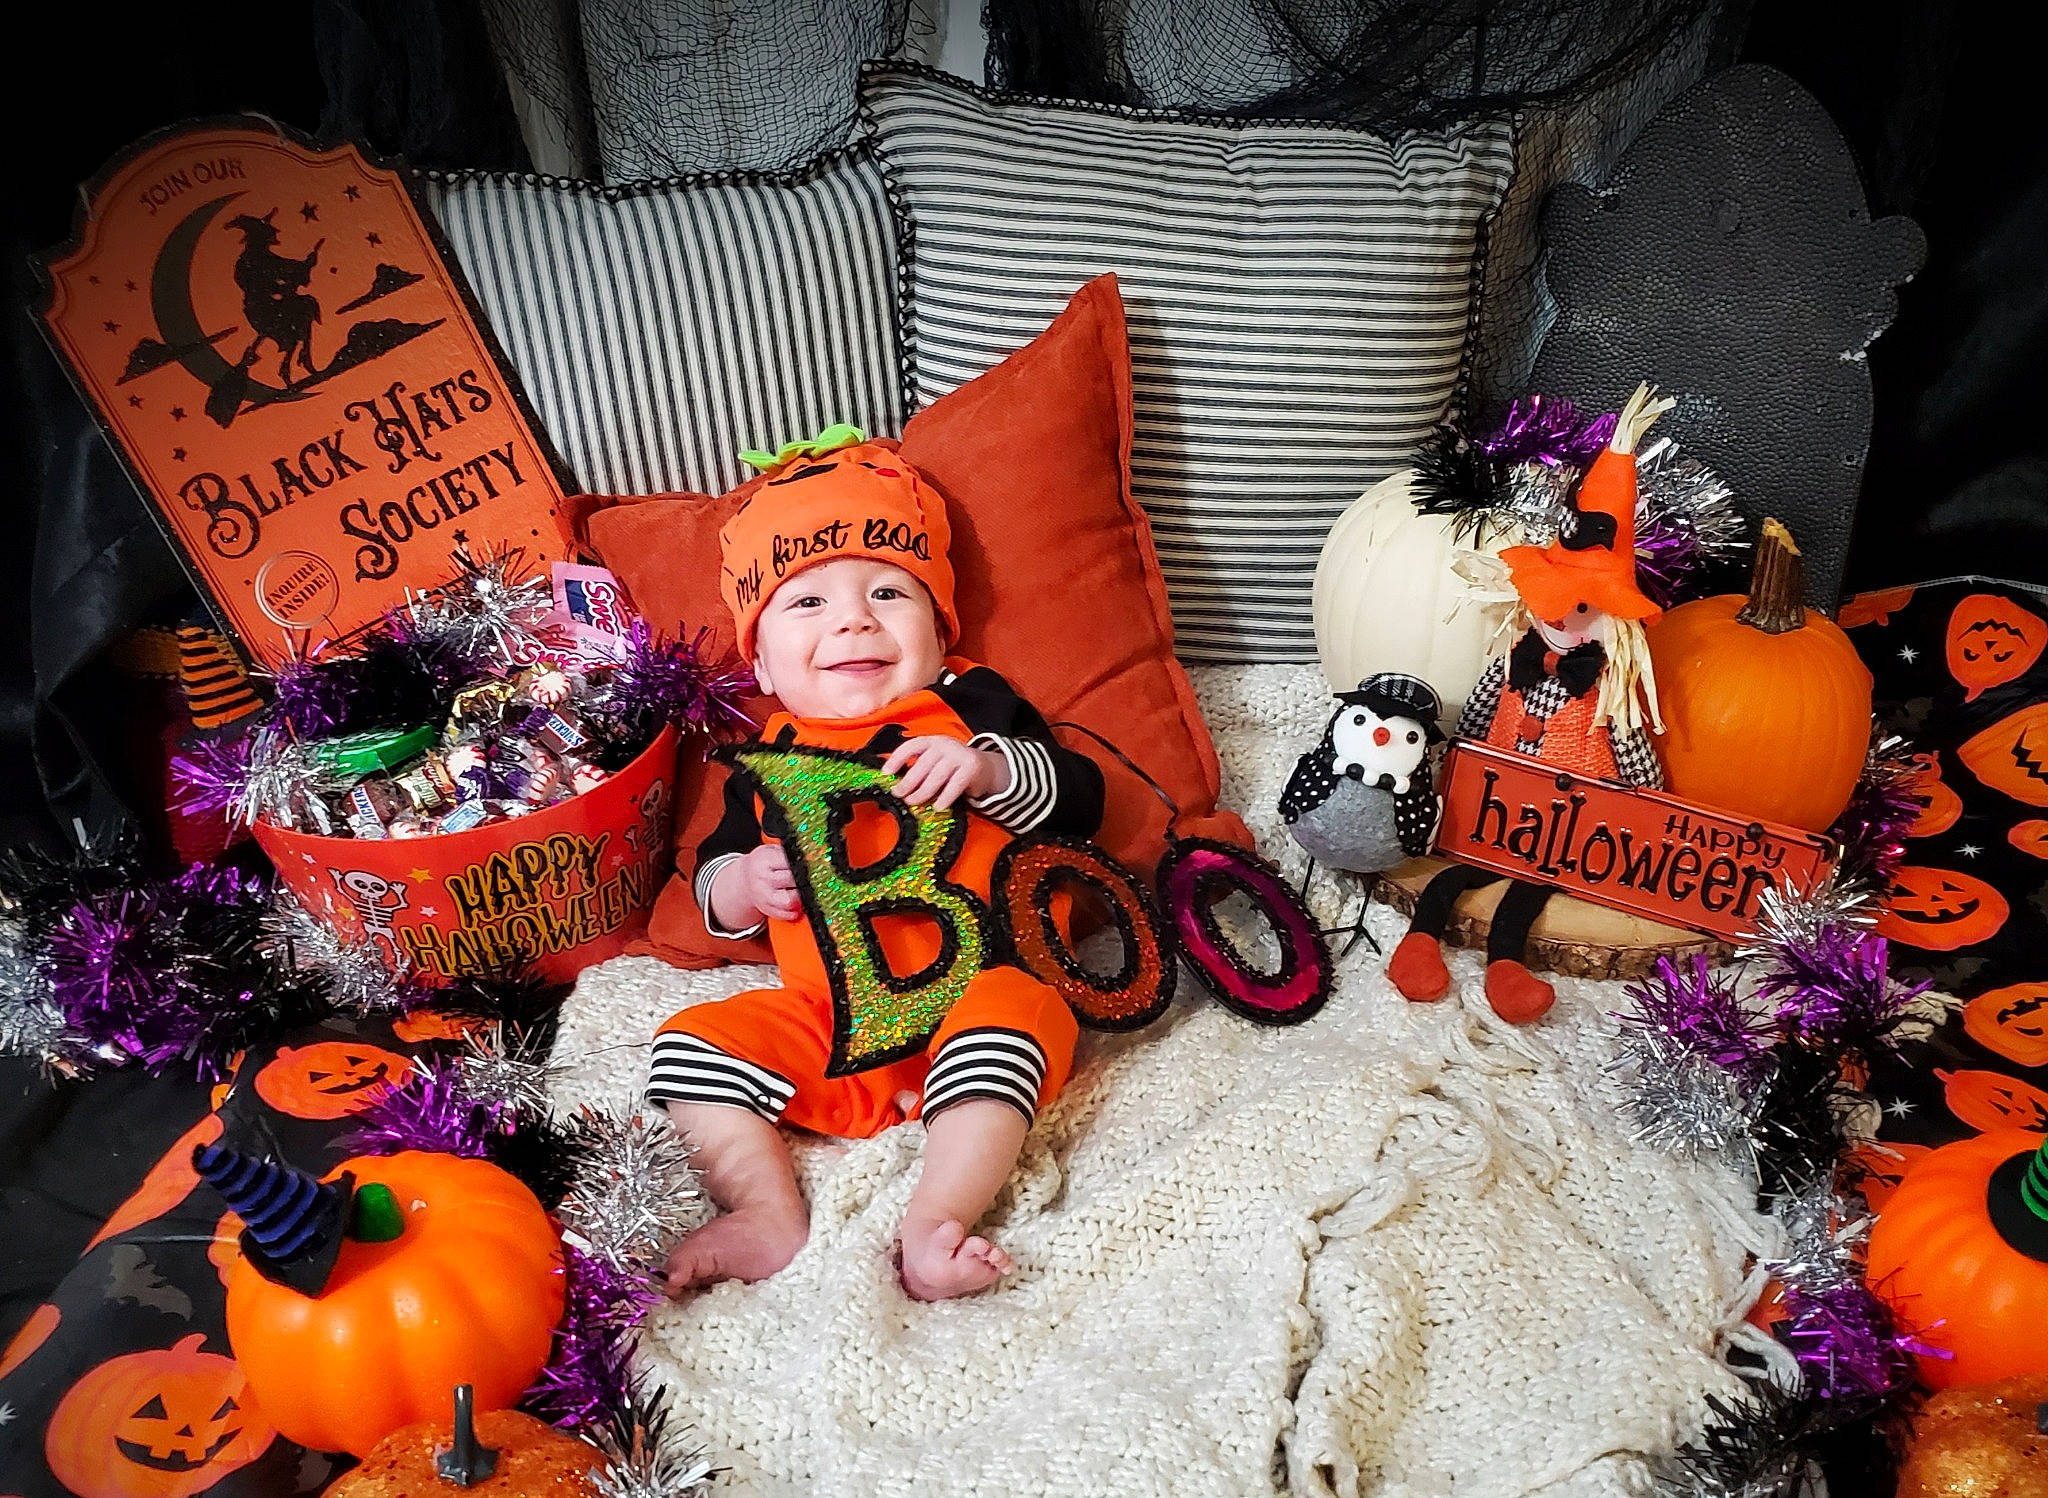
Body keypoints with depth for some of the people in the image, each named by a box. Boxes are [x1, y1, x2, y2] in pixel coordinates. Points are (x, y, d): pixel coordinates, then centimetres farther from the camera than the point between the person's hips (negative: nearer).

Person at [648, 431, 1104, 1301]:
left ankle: (936, 1220, -32)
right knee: (693, 1042, -11)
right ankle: (769, 1218, -15)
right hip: (828, 1018, 4)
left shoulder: (971, 706, 10)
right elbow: (712, 884, 22)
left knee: (1002, 1024, -34)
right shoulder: (771, 760, 18)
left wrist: (985, 768, -15)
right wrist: (748, 881, -2)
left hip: (978, 980, -3)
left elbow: (1078, 799, 3)